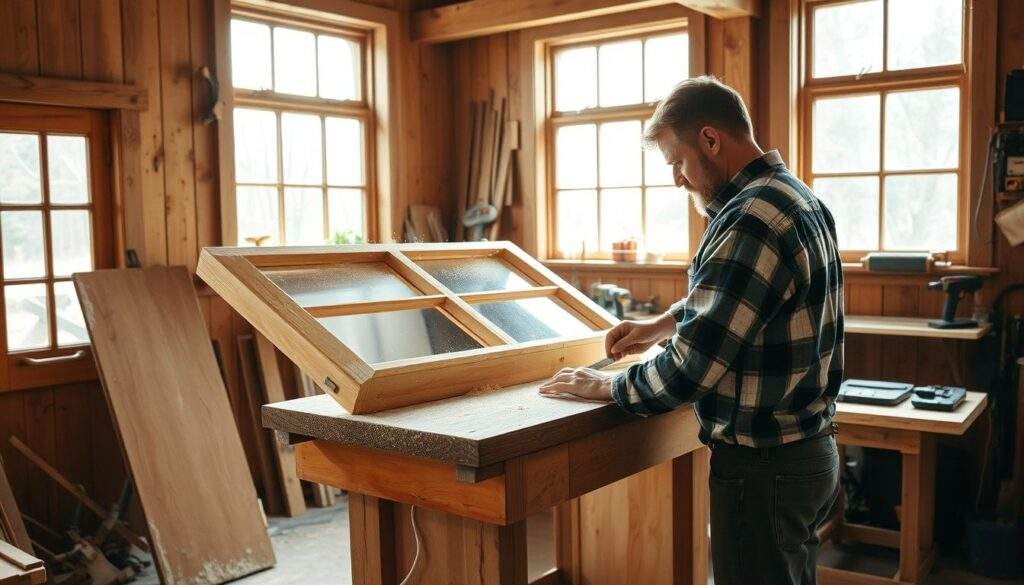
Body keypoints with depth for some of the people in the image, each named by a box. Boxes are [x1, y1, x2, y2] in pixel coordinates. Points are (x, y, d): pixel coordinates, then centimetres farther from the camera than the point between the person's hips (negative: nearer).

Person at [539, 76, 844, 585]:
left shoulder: (751, 221, -25)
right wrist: (661, 325, 14)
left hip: (763, 467, -10)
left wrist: (609, 386, -10)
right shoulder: (797, 196, 8)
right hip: (813, 450, 10)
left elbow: (691, 368, -26)